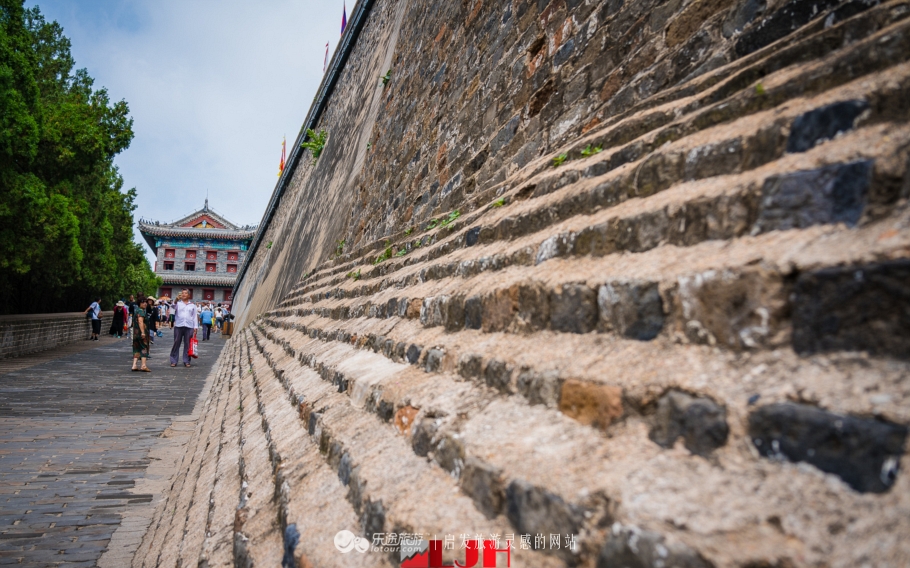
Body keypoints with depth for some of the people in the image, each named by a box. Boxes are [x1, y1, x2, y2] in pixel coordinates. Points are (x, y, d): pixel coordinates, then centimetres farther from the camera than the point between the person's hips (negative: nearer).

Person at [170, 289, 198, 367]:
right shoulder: (178, 303, 10)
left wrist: (196, 327, 5)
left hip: (189, 327, 1)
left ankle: (186, 361, 7)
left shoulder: (192, 305, 16)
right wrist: (176, 300, -35)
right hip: (178, 326, -1)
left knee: (187, 344, 2)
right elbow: (173, 306, -14)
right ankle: (173, 361, 5)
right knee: (176, 343, 0)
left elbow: (195, 317, 14)